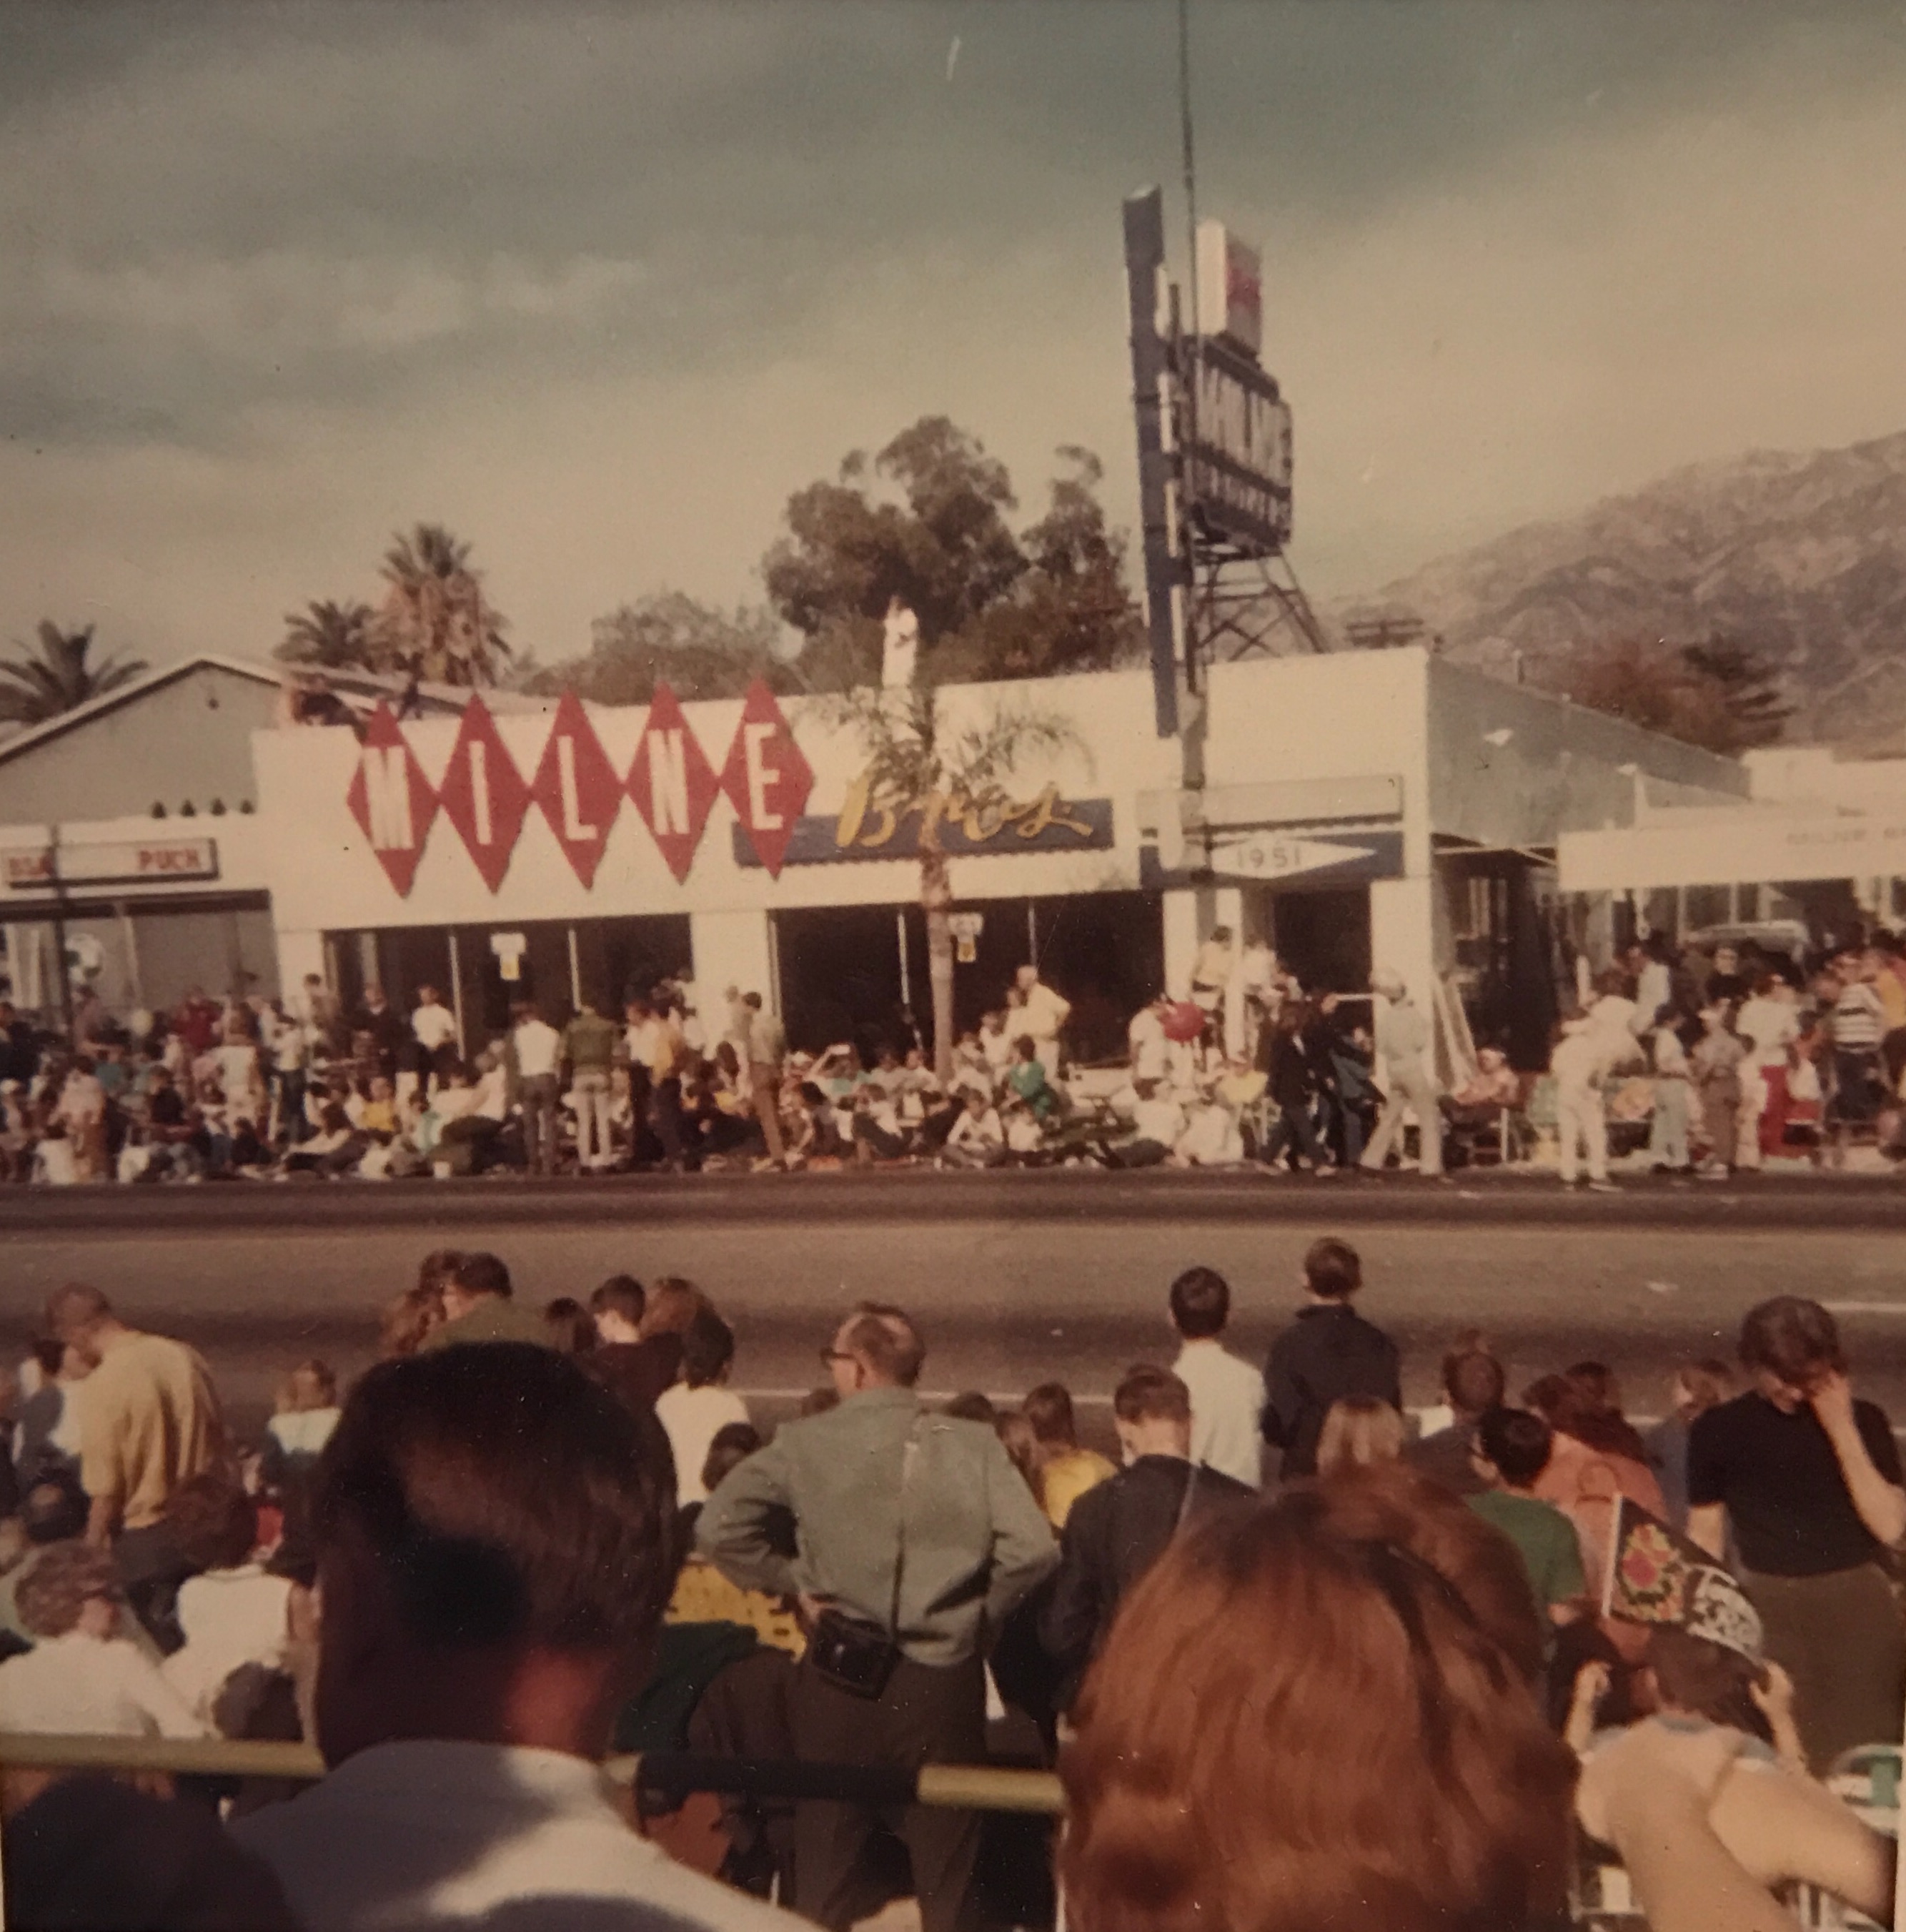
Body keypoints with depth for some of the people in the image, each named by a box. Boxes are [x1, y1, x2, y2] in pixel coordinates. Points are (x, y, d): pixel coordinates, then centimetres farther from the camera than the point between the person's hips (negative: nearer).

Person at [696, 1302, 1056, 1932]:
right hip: (944, 1679, 0)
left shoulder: (804, 1442, -8)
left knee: (824, 1863, 19)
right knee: (947, 1866, 17)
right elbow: (1032, 1549, -15)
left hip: (839, 1675, 0)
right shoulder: (973, 1444, -8)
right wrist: (979, 1614, 1)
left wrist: (791, 1579, -1)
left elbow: (717, 1528, -14)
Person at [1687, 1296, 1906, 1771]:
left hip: (1856, 1602, 0)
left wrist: (1842, 1430, -14)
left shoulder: (1865, 1420, 1)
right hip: (1767, 1607, 0)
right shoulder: (1718, 1430, 1)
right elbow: (1705, 1536, 6)